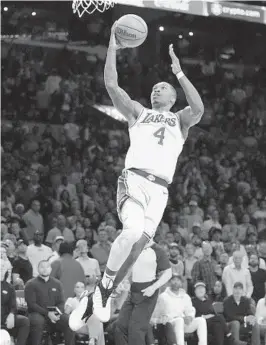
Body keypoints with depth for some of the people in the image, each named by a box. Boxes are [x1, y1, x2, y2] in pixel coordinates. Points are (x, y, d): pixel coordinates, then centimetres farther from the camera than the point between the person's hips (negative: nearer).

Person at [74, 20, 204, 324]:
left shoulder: (180, 120, 22)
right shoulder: (138, 113, 23)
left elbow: (198, 109, -2)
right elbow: (111, 85, 11)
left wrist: (179, 73, -3)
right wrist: (112, 48, 8)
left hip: (159, 188, 2)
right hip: (134, 179, -2)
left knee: (138, 243, -10)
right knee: (133, 231, -28)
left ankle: (103, 295, 5)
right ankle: (103, 286, -12)